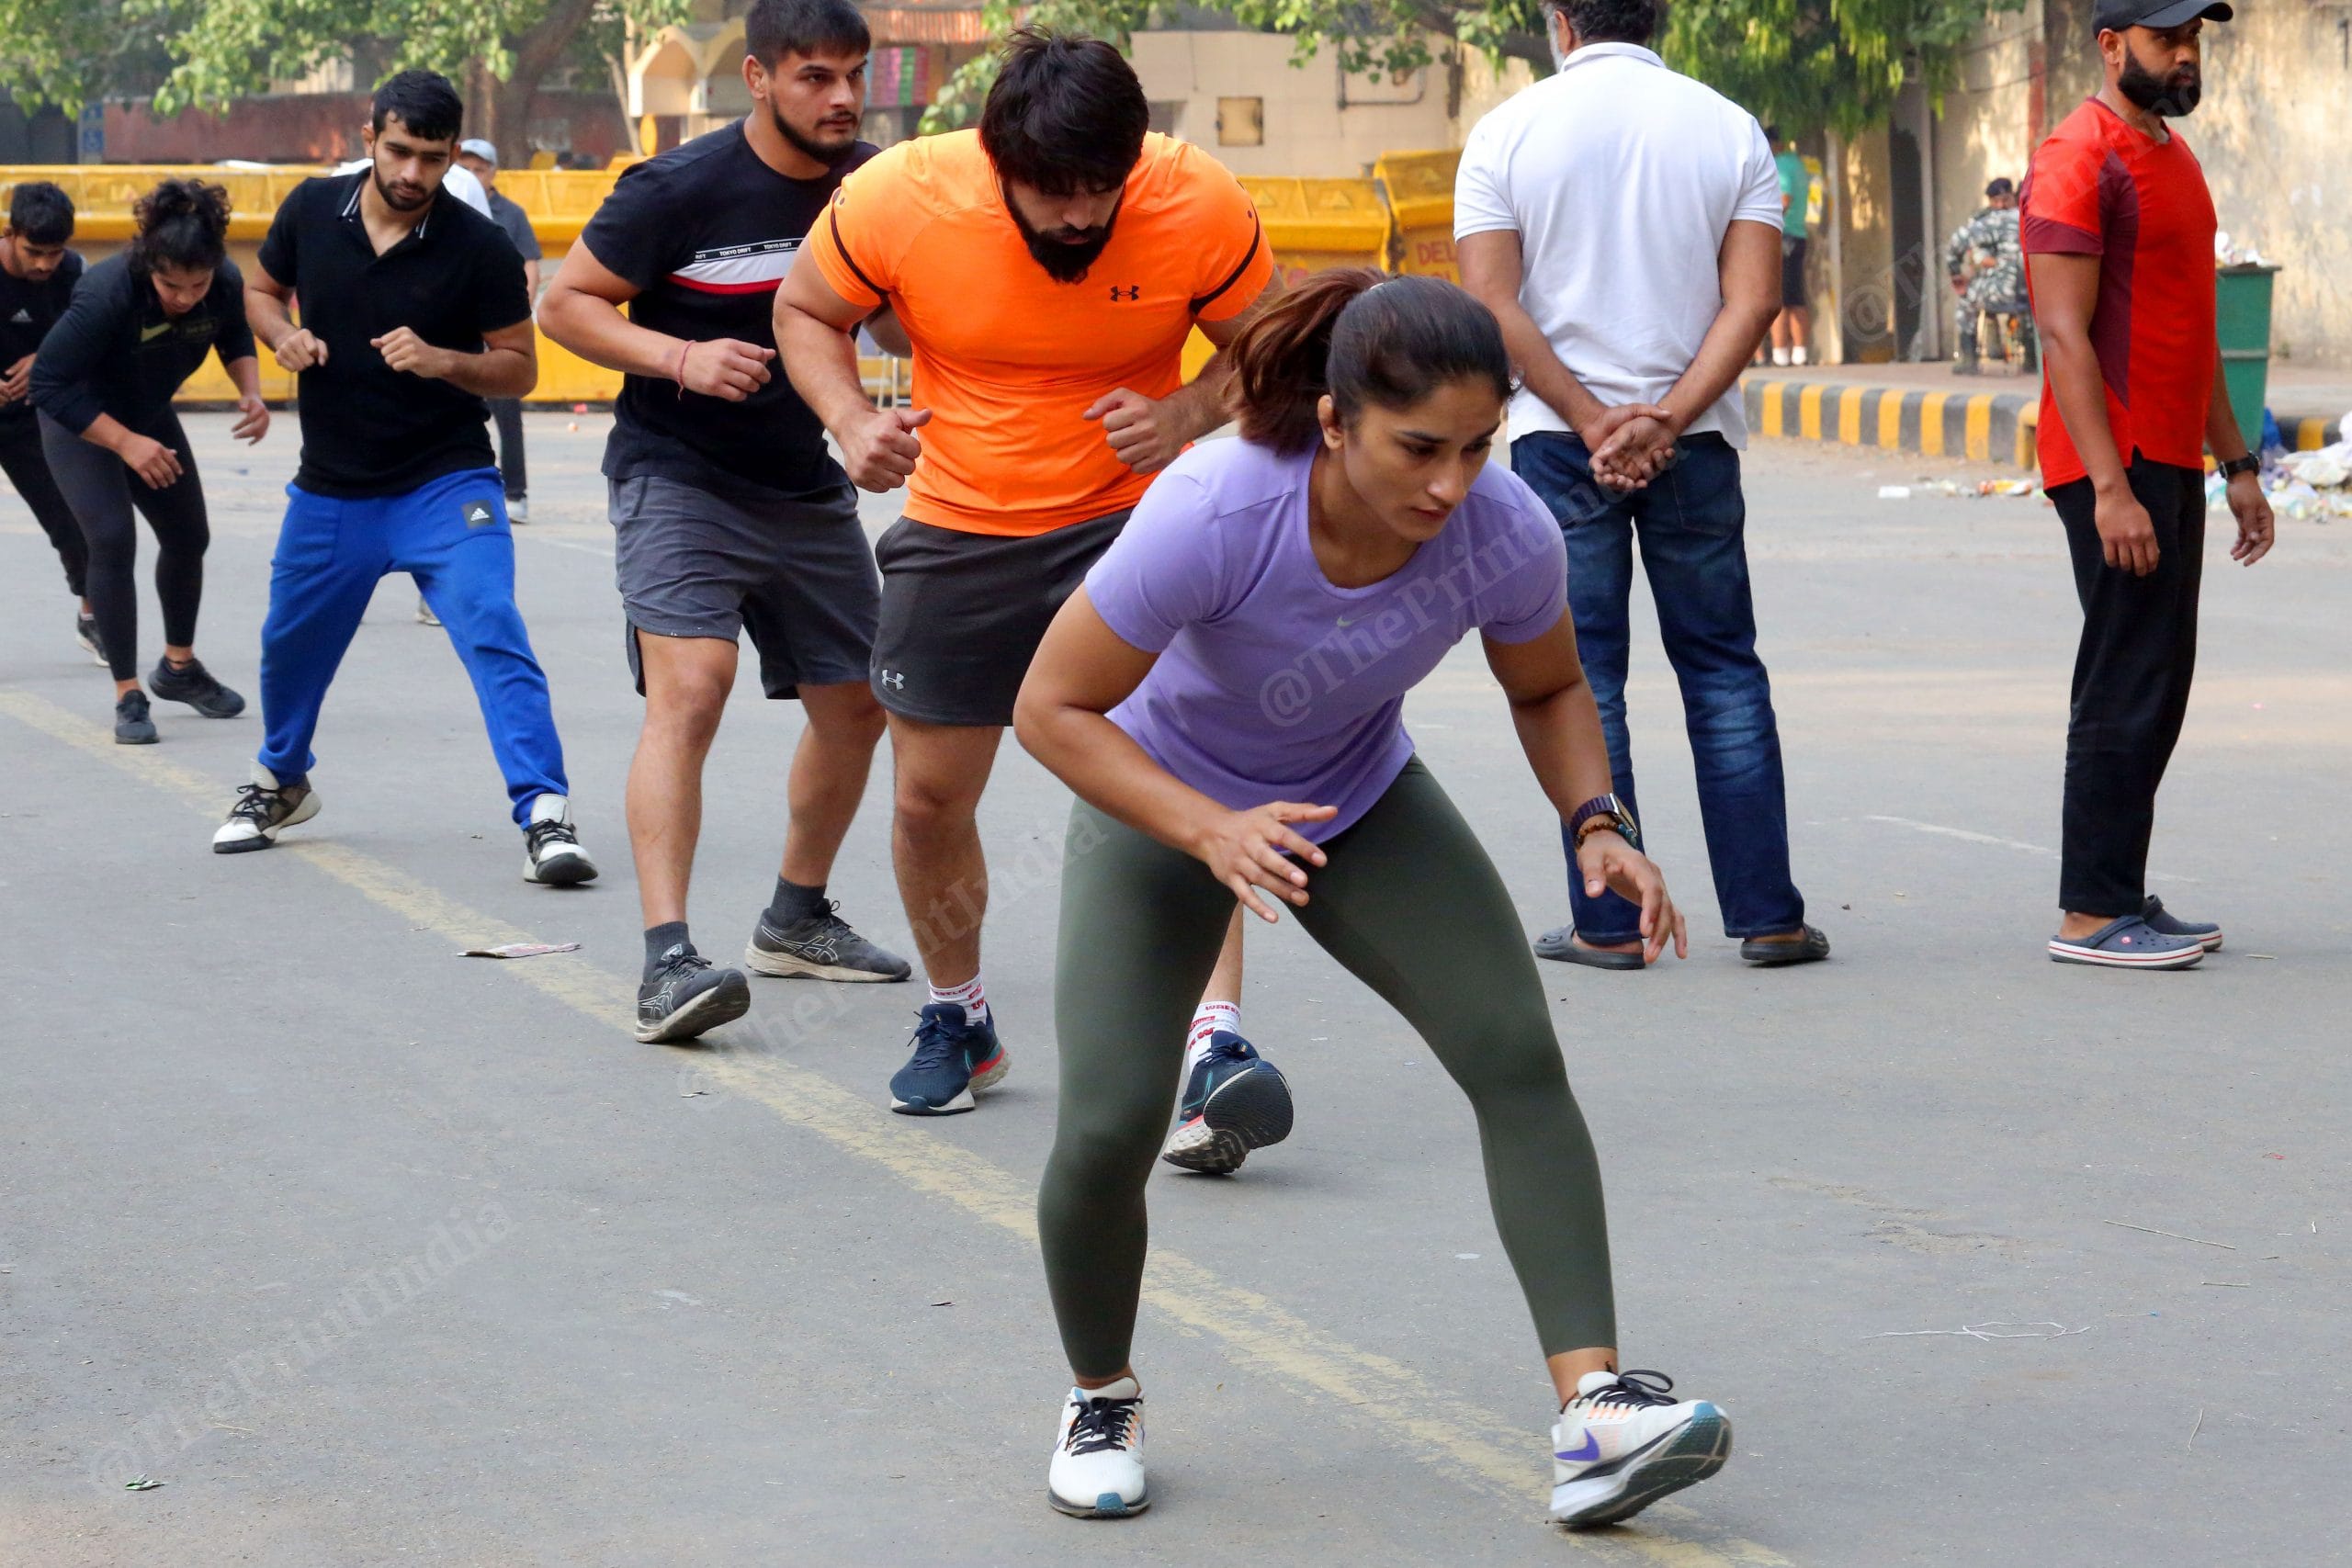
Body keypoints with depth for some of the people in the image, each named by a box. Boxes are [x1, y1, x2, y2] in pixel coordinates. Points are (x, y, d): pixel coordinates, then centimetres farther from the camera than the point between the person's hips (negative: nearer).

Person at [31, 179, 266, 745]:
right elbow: (50, 384, -34)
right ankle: (128, 696, -10)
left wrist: (251, 393, -18)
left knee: (189, 537, 14)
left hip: (149, 417, 6)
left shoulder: (225, 284, -23)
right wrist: (125, 443, -38)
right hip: (79, 422, -6)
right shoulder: (108, 293, -38)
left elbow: (235, 337, 1)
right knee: (112, 540, -19)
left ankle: (179, 667, 37)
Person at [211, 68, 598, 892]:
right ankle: (280, 783, 46)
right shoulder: (312, 210, -5)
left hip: (446, 485, -4)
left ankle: (546, 817, -23)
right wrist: (284, 336, -9)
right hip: (330, 488, 4)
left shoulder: (478, 246, -14)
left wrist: (442, 361, -26)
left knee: (494, 634, -21)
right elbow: (262, 289, 13)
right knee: (290, 644, 19)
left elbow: (519, 367, -8)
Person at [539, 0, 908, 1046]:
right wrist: (680, 357, -23)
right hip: (677, 478, -7)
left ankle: (796, 918, 37)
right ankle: (668, 961, -32)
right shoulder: (682, 190, -16)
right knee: (689, 688, -25)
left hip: (805, 486, 7)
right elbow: (566, 303, -9)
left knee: (855, 707, 14)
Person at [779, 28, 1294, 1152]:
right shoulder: (898, 200, -19)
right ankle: (956, 1020, 34)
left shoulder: (1201, 207, -20)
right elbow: (805, 312, 0)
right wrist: (850, 424, -19)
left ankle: (1214, 1047, -27)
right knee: (931, 796, 8)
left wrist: (1184, 415, -23)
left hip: (1133, 516, -2)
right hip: (958, 528, 2)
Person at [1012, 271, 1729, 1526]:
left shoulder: (1506, 533, -26)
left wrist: (1596, 822, -21)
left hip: (1364, 806, 3)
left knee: (1517, 1053, -17)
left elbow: (1548, 689, -3)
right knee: (1108, 1127, -14)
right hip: (1158, 806, -3)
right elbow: (1051, 706, -27)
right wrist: (1210, 832, -39)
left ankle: (1595, 1413, -19)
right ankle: (1102, 1401, 15)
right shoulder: (1212, 517, -37)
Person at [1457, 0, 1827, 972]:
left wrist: (1591, 422, -9)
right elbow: (1753, 301, -6)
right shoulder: (1728, 129, 2)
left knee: (1581, 681, 5)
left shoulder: (1507, 133, -2)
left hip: (1558, 445, -1)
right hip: (1696, 443, 1)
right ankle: (1766, 915, 8)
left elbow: (1490, 304, -9)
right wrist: (1665, 420, -10)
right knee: (1725, 672, 9)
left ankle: (1608, 922, 4)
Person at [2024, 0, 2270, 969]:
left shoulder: (2172, 156, 18)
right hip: (2114, 467, -10)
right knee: (2126, 688, -9)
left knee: (2158, 689, 11)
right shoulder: (2079, 161, -12)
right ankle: (2090, 916, -6)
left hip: (2172, 465, 10)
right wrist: (2111, 490, -24)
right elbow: (2064, 333, -19)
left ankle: (2122, 899, 17)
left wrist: (2236, 464, 20)